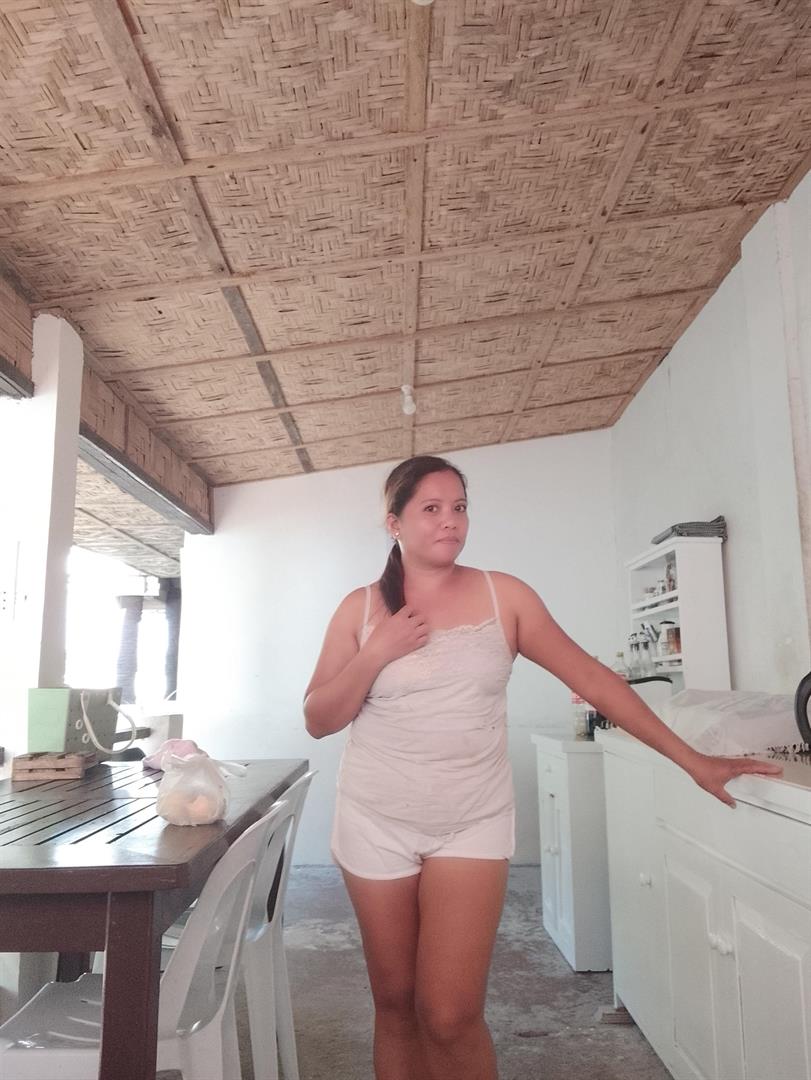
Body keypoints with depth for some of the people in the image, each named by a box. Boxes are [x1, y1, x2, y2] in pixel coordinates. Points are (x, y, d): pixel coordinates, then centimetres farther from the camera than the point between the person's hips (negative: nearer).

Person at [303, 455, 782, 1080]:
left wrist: (692, 760, -2)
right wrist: (376, 653, -15)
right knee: (395, 1003, 12)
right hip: (376, 824, 1)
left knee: (450, 1016, -9)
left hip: (472, 823, -1)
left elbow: (593, 680, -1)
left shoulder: (502, 596, -2)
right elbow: (318, 720, 0)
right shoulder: (361, 608, 0)